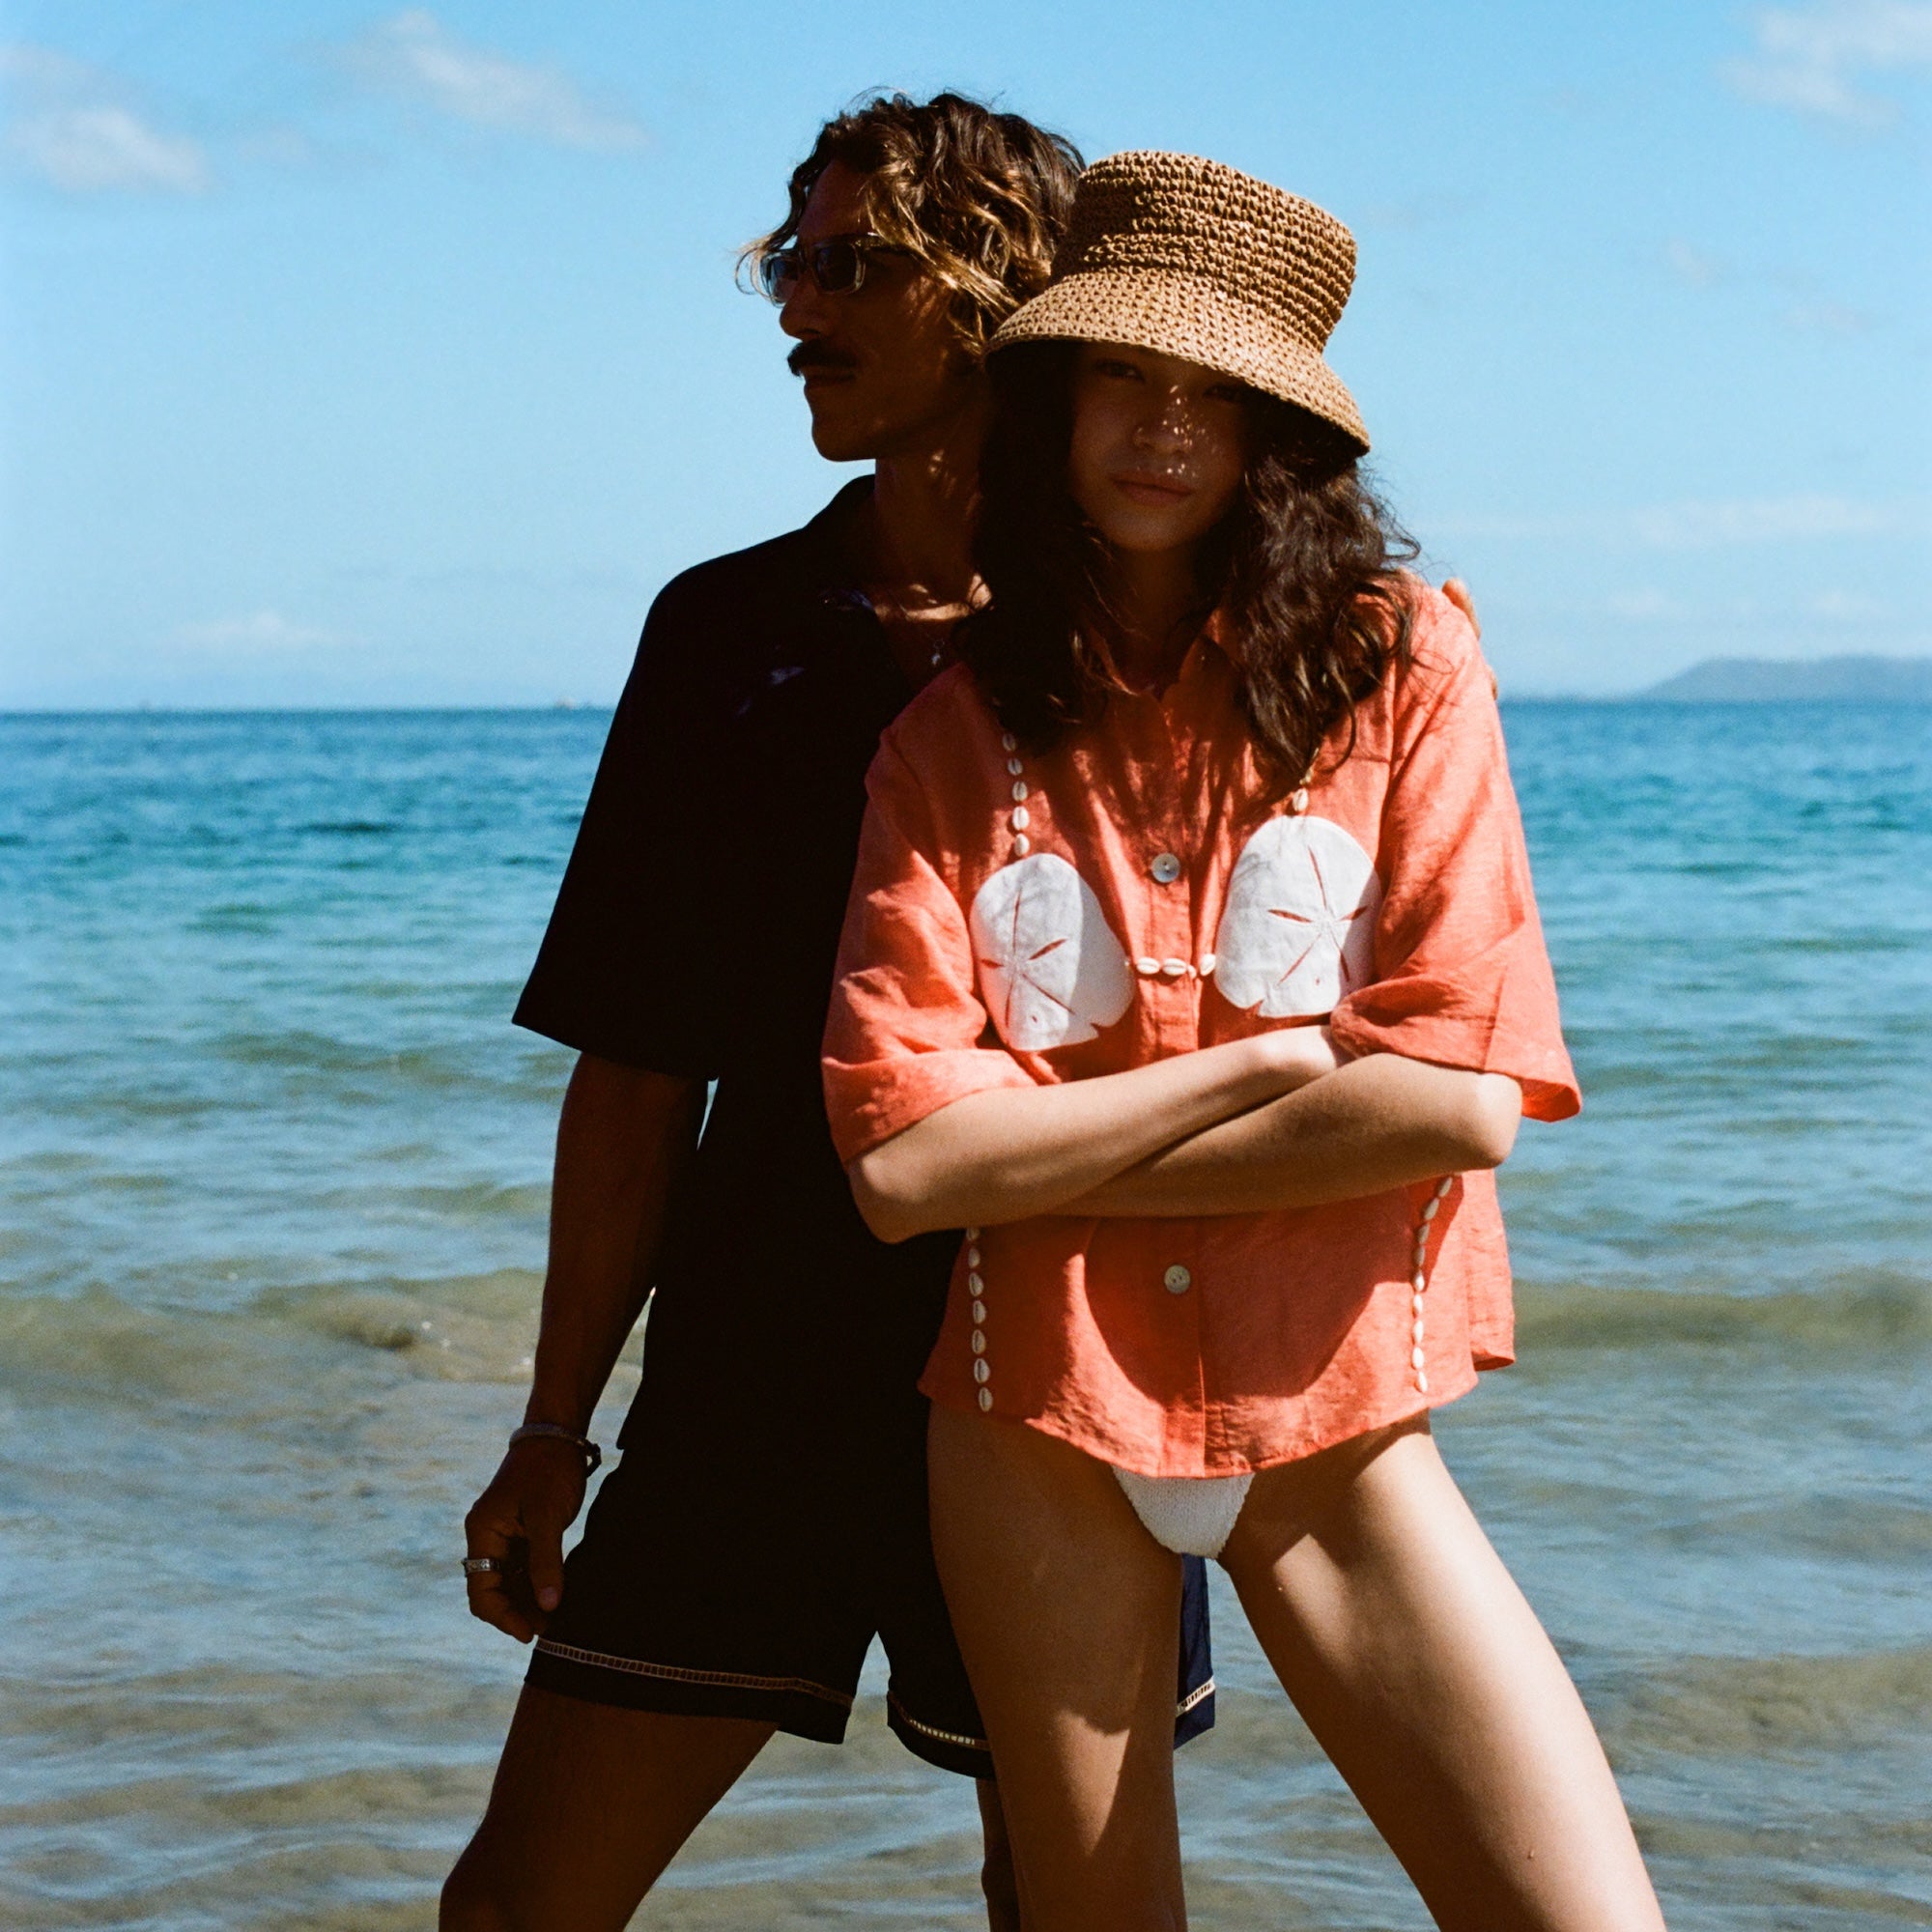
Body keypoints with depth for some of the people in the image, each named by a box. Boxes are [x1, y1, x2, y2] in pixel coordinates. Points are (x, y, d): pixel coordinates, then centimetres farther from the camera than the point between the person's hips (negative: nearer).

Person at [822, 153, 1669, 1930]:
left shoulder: (1402, 663, -3)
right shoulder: (953, 738, 1)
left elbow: (1463, 1101, -12)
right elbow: (901, 1160, -9)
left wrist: (1050, 1157, -8)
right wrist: (1270, 1061, -10)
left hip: (1335, 1431, -1)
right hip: (1038, 1432, 1)